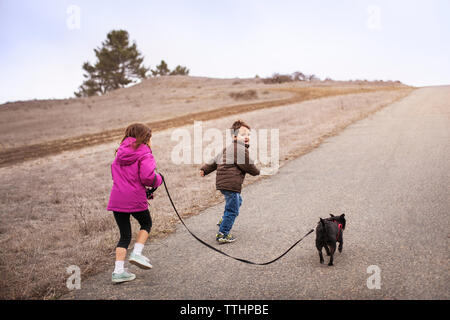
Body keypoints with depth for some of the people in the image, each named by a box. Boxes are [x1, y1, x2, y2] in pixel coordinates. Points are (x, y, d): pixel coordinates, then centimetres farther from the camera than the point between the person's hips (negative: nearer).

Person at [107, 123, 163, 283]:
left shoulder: (120, 152, 16)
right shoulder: (144, 153, -6)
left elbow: (115, 173, 17)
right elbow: (147, 176, -18)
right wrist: (158, 179, 2)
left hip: (116, 199, 6)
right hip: (135, 199, -6)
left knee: (125, 235, 13)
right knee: (146, 224, 23)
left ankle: (118, 271, 7)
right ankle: (137, 253, 7)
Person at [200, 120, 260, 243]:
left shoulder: (228, 149, 21)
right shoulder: (241, 149, -11)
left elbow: (215, 160, 20)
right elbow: (248, 166, -10)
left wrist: (205, 169, 20)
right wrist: (256, 171, 10)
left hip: (222, 182, 11)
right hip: (231, 184, -11)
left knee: (237, 201, 31)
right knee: (232, 209, -1)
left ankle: (224, 221, 36)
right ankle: (222, 234, 4)